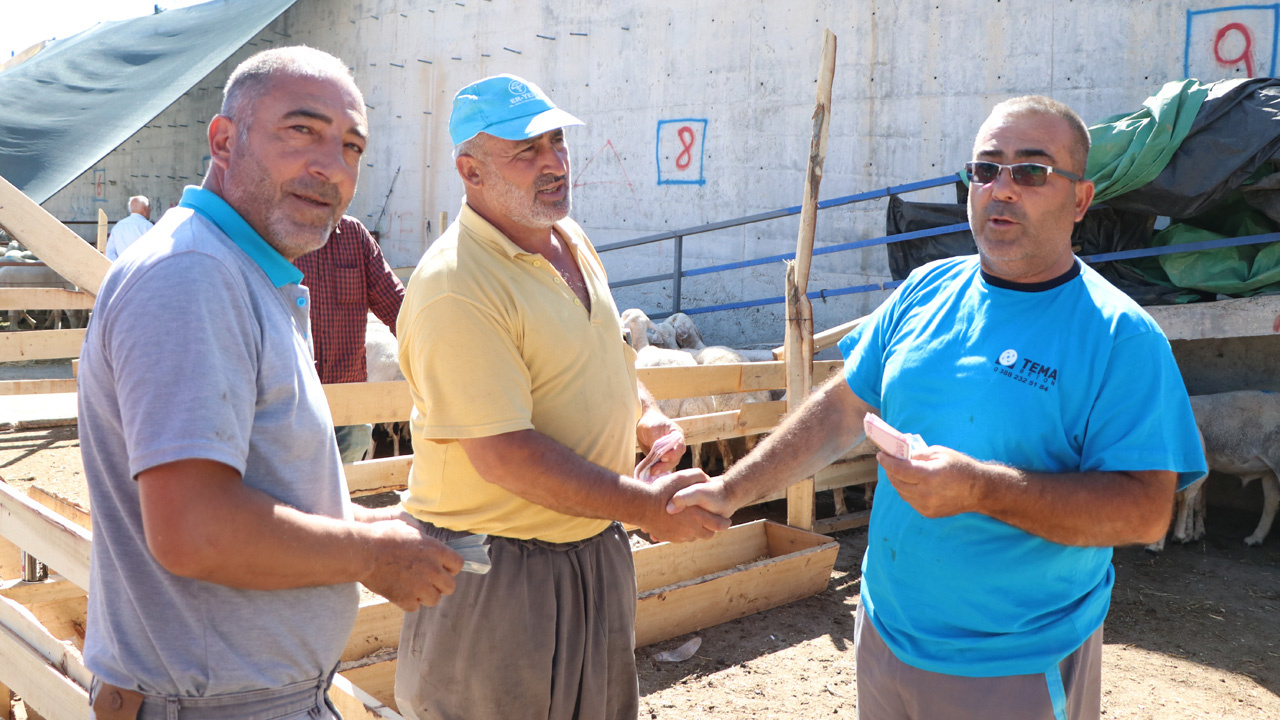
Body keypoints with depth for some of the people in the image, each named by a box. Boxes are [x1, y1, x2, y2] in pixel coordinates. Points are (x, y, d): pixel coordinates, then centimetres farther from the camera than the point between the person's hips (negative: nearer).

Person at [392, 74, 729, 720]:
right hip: (493, 569, -8)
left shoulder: (574, 242, 6)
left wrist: (648, 418, 2)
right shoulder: (454, 286, -23)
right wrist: (647, 506, -25)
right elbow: (505, 455, -28)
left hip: (596, 547, 8)